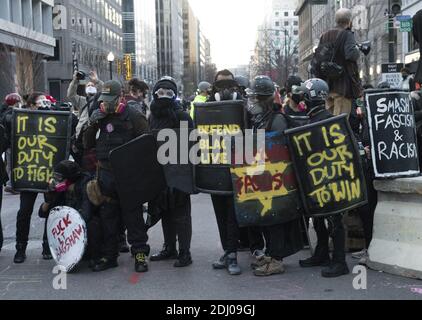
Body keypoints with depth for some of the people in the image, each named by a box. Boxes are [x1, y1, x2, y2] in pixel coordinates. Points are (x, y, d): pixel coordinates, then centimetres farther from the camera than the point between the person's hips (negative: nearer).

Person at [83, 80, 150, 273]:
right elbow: (88, 144, 13)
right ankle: (109, 255, 19)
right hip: (105, 174, 6)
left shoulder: (133, 116, -4)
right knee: (107, 215, 10)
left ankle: (140, 253, 5)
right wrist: (92, 124, -3)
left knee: (132, 215, -2)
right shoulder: (100, 117, 12)